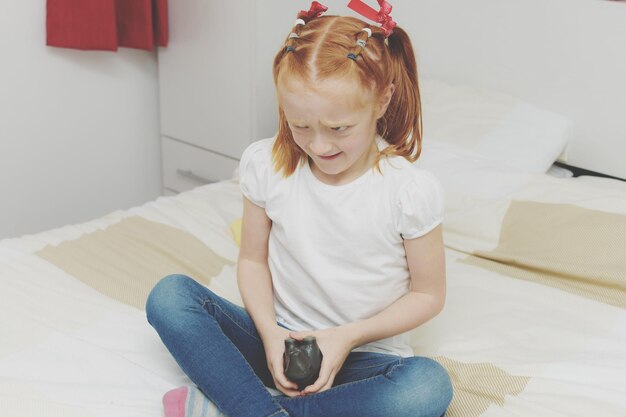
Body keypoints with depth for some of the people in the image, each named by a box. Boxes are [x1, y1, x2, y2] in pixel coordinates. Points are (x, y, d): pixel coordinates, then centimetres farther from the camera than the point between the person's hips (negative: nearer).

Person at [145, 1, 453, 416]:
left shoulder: (412, 192, -15)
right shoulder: (265, 164, -7)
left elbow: (428, 294, -5)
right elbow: (253, 259, 3)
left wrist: (348, 336, -16)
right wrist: (270, 332, -14)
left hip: (366, 356, -2)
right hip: (280, 341, 2)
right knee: (169, 294, -18)